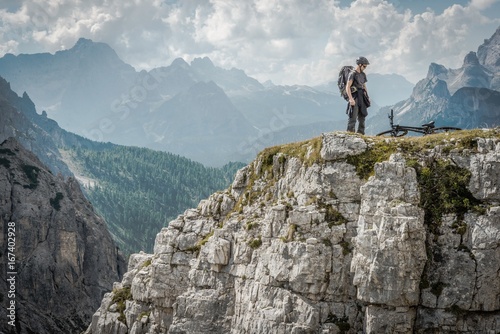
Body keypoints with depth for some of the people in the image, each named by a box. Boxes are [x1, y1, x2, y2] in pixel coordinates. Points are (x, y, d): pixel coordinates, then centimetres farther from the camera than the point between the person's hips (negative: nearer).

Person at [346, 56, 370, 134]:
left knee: (362, 116, 10)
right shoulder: (352, 74, -10)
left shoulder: (363, 74, 15)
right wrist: (351, 99, -25)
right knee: (353, 117, -11)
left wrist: (367, 97, 16)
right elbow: (347, 87, -17)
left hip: (362, 98, 8)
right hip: (355, 98, -8)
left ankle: (361, 133, 17)